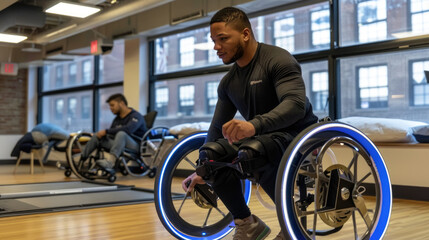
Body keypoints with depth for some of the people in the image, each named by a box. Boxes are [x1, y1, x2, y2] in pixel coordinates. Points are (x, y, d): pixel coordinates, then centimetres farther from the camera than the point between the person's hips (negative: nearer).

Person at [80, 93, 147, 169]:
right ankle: (81, 159, -9)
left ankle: (110, 162, -54)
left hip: (135, 147, -7)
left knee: (121, 134, -37)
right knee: (96, 136, -2)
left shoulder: (135, 116, -10)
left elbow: (128, 129, -30)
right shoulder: (117, 119, 15)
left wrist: (106, 131, -26)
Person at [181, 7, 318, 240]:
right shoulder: (229, 82, 6)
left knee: (251, 152, -37)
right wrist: (202, 171, 7)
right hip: (260, 139, 7)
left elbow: (296, 103, -33)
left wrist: (254, 125, -50)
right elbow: (217, 127, 11)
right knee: (210, 153, -17)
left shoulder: (277, 59, -16)